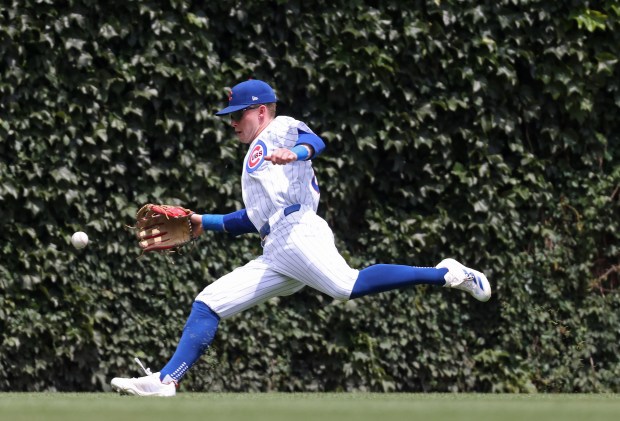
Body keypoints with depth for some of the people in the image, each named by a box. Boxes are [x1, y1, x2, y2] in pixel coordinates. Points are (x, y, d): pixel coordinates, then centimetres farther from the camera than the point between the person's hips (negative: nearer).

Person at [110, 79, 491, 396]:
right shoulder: (256, 156, 38)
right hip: (276, 256, 9)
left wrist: (295, 153, -32)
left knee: (349, 286, -33)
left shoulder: (281, 129, 12)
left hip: (299, 234, -9)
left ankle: (445, 274, -31)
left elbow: (315, 141, -11)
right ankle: (166, 381, -2)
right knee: (207, 305, 3)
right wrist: (206, 223, 38)